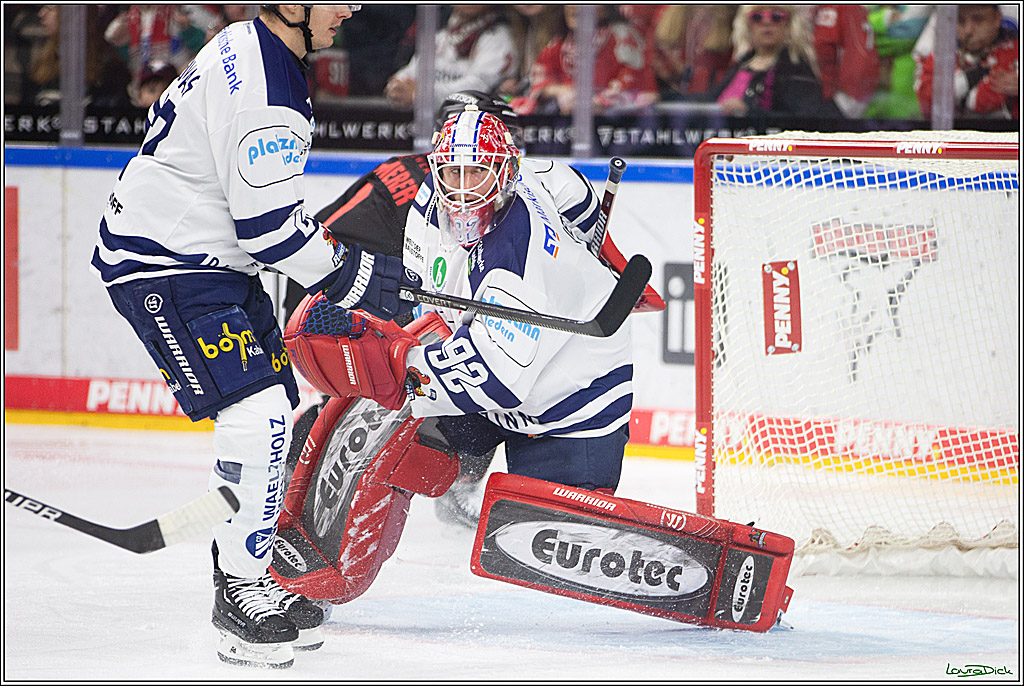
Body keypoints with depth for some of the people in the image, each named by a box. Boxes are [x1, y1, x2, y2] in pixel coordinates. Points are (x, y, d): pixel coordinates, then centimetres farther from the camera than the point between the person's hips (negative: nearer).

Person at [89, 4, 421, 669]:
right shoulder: (264, 94, -25)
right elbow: (269, 227, -24)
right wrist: (353, 276, -12)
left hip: (212, 259, 11)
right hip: (165, 269, -11)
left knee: (273, 418, 12)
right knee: (257, 415, -18)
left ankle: (257, 576, 20)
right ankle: (240, 591, -11)